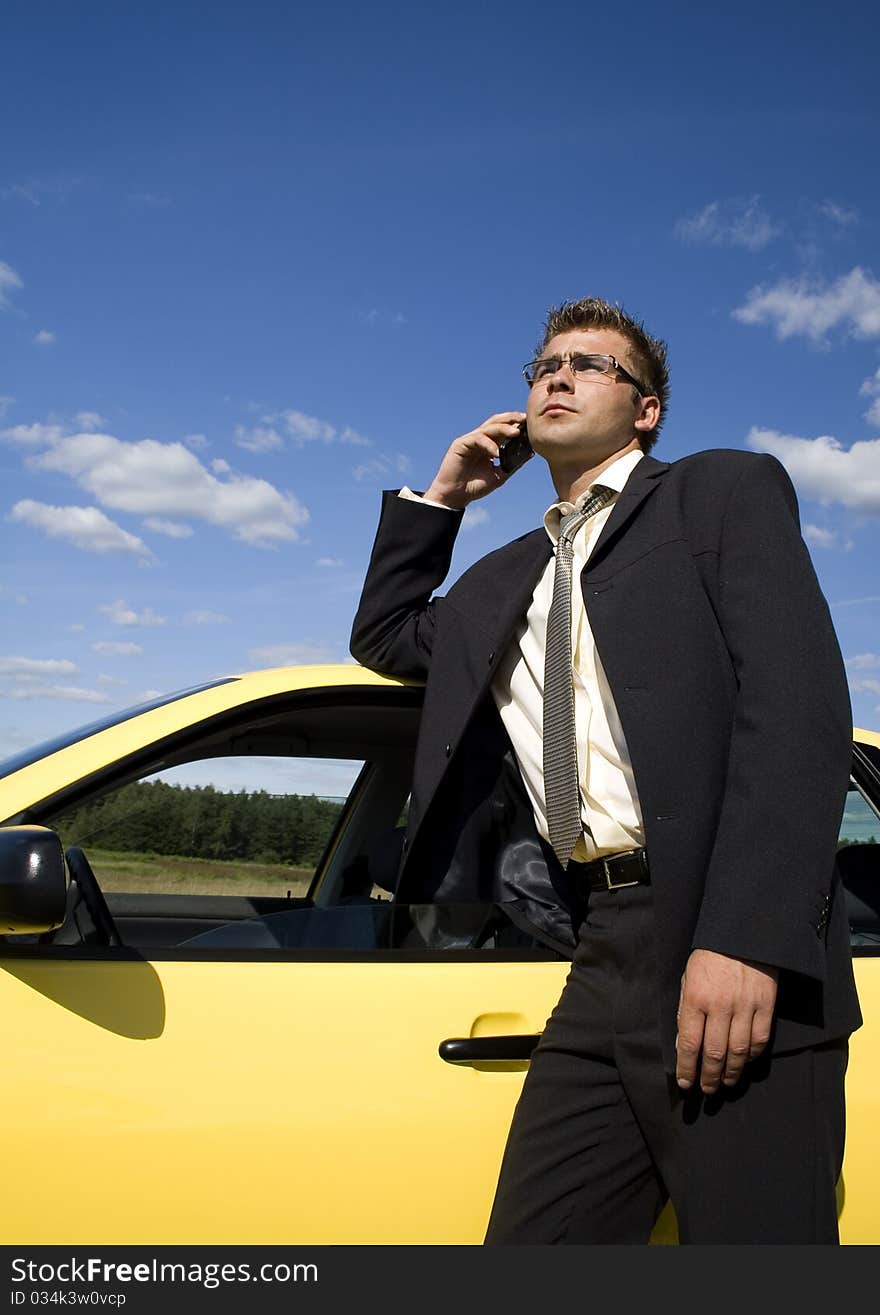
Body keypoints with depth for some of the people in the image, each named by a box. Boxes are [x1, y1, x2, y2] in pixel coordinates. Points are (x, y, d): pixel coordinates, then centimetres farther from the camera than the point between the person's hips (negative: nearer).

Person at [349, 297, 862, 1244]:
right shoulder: (508, 576, 25)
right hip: (605, 965, 6)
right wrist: (439, 498, 24)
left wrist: (745, 940, -19)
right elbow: (383, 639, 36)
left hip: (729, 958, -5)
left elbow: (801, 706, -8)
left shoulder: (725, 491, 5)